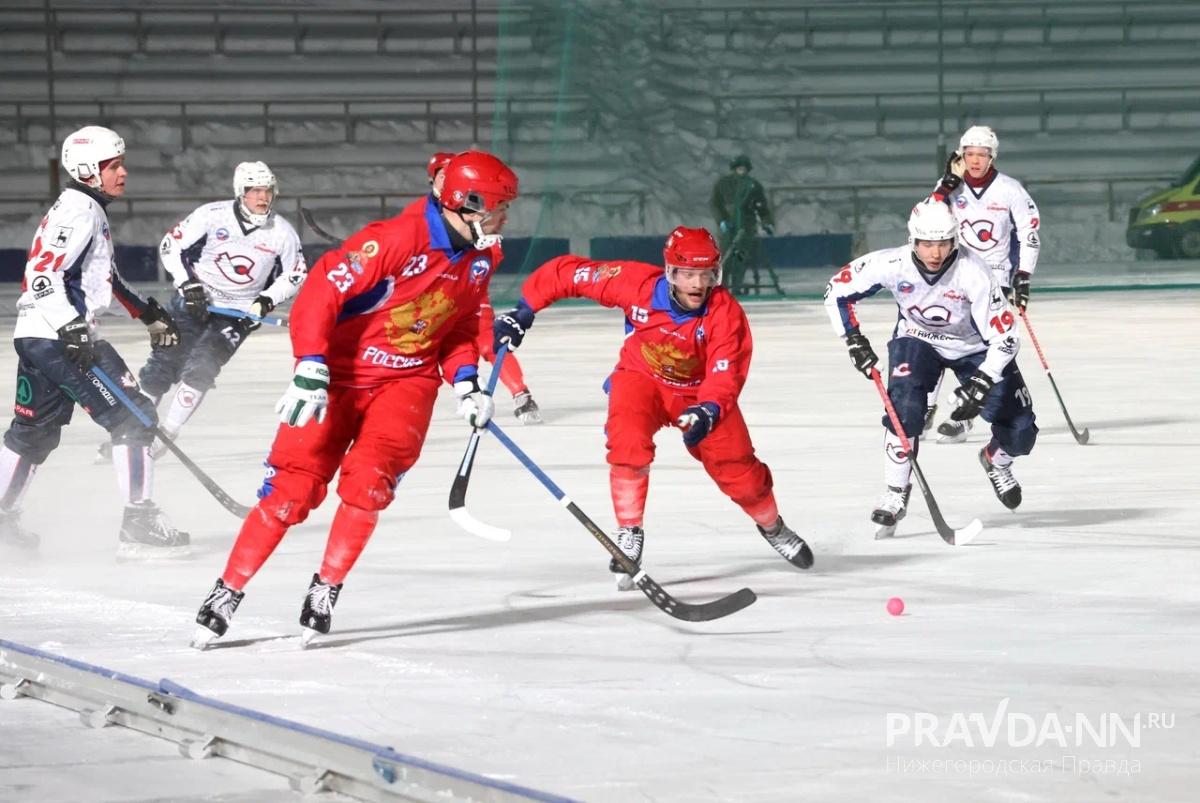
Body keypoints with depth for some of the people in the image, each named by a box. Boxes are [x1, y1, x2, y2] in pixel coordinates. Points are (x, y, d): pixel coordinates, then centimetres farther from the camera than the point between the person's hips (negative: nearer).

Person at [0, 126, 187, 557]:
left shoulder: (91, 210, 19)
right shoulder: (79, 211, -14)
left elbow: (106, 278, 30)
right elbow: (43, 274, -23)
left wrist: (148, 312, 28)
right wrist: (72, 328, -29)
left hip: (38, 338, 11)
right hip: (57, 338, -11)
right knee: (132, 418, -9)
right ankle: (139, 525, -9)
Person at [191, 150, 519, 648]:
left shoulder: (481, 257, 0)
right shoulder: (396, 239, -24)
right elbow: (320, 291, -26)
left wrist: (465, 382, 0)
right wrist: (310, 370, -33)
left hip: (408, 379, 4)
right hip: (339, 374, -4)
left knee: (367, 479, -19)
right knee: (293, 485, -8)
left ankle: (326, 589, -2)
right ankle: (227, 592, 5)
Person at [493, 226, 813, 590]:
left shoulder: (726, 314, -27)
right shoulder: (637, 283, -28)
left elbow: (726, 377, -31)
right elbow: (567, 272, -20)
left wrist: (708, 411, -50)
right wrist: (525, 310, -19)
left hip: (700, 391, 1)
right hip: (641, 378, -1)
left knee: (736, 465, -1)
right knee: (628, 442, -28)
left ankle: (773, 527, 30)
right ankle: (629, 534, -14)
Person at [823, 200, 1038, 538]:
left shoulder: (974, 273, -33)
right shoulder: (892, 265, -28)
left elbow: (1004, 336, -29)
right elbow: (837, 290, -12)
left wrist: (980, 385, -37)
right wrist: (854, 339, -18)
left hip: (975, 347, 0)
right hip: (917, 340, 0)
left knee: (1020, 431, -6)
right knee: (905, 407, -27)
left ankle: (996, 461, 31)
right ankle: (896, 494, -10)